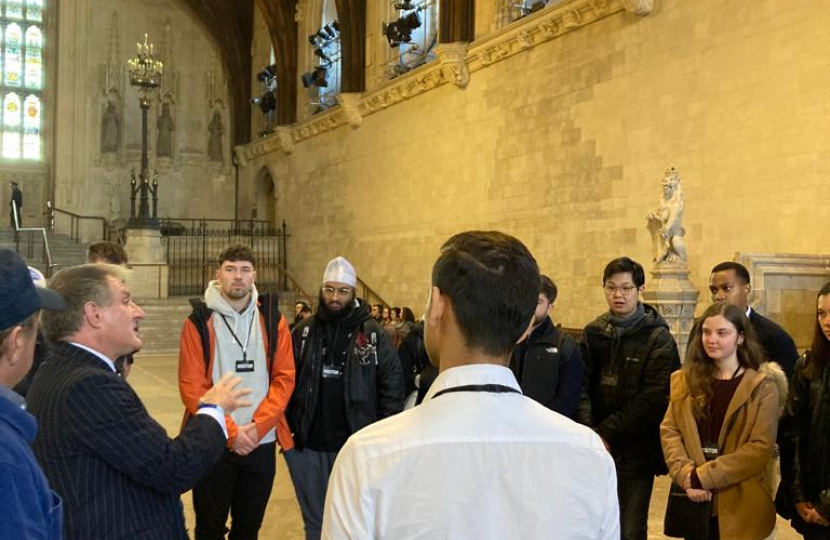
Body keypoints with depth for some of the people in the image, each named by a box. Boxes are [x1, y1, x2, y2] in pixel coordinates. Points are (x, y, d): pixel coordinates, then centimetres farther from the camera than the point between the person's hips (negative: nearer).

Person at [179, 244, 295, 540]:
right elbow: (191, 386, -10)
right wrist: (230, 431, -16)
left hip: (262, 443, 2)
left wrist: (258, 426, -14)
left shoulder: (273, 320, 2)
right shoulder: (199, 322, -6)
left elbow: (284, 377, -2)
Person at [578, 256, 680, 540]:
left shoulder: (658, 338, -4)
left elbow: (654, 398, -13)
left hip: (636, 452, -3)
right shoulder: (593, 333, 6)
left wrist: (607, 433, -15)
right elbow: (580, 388, -3)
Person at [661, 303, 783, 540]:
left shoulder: (762, 385, -3)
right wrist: (686, 477, -15)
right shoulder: (685, 379, 8)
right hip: (694, 501, 3)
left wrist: (703, 476, -15)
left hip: (741, 504, -3)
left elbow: (761, 447, -11)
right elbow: (669, 431, 2)